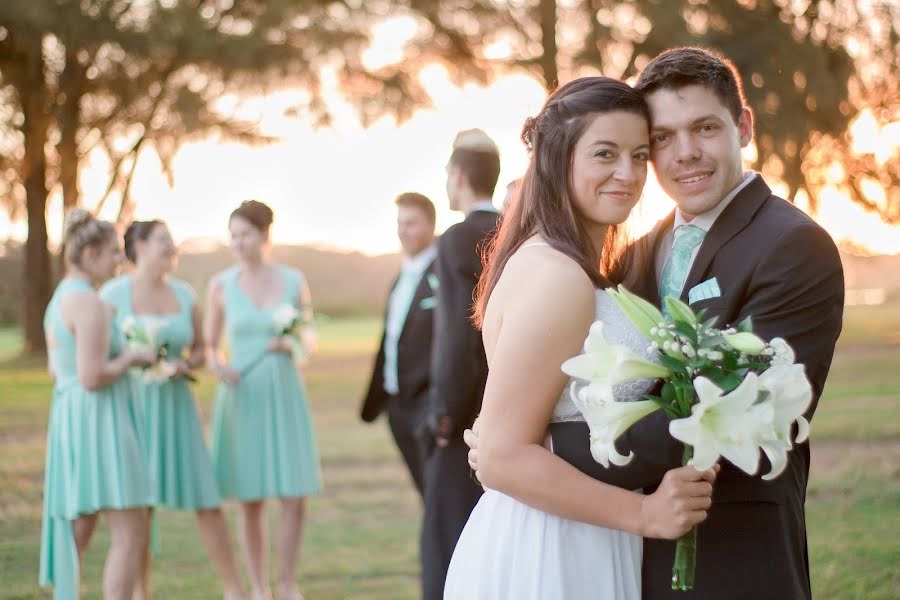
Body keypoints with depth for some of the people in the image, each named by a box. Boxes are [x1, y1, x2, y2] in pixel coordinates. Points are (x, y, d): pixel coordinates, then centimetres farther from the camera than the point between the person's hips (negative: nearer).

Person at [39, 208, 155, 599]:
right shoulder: (90, 304, -16)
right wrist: (130, 359, -6)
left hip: (68, 419, 10)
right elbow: (92, 377, -22)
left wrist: (123, 358, 19)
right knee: (131, 534, -8)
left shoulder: (59, 301, 14)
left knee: (76, 532, 13)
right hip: (100, 421, -10)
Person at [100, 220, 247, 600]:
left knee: (206, 499, 2)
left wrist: (186, 364, -5)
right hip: (131, 406, -3)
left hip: (175, 407, 3)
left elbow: (200, 349, 15)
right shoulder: (114, 294, -4)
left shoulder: (184, 294, 8)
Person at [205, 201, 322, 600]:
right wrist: (217, 366, -13)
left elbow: (309, 340, 11)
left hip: (284, 395, 1)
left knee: (295, 499, -2)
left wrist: (294, 343, -11)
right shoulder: (221, 285, 0)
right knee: (251, 501, 3)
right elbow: (209, 346, 8)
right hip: (241, 398, -1)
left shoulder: (294, 281, 3)